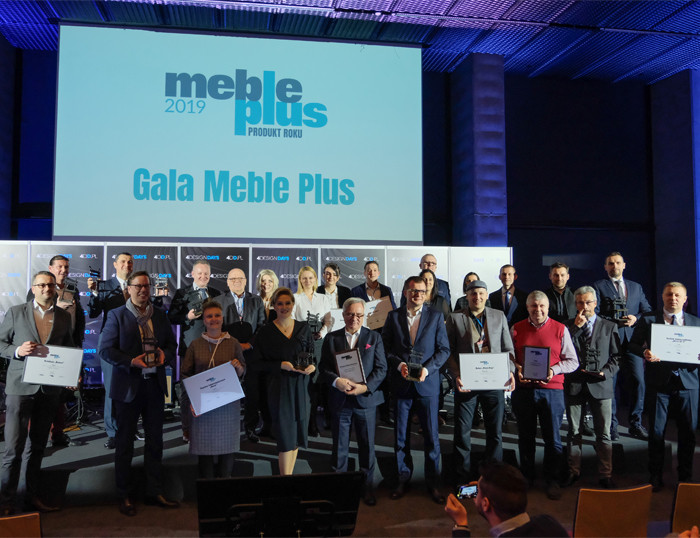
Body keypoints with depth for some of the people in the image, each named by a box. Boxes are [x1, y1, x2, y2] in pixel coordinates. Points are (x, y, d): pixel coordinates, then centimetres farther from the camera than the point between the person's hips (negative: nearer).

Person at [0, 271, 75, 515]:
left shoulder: (64, 316, 8)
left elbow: (69, 349, 13)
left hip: (49, 388, 3)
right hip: (20, 387, -3)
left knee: (37, 446, 14)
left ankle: (33, 496, 25)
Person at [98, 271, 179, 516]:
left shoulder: (160, 315, 8)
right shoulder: (117, 315, -3)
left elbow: (172, 344, 13)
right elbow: (105, 349, -8)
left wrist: (165, 354, -9)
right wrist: (131, 361, -20)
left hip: (155, 385, 4)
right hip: (128, 386, -4)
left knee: (155, 441, 12)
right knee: (124, 443, 9)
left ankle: (154, 492, 24)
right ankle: (124, 496, 23)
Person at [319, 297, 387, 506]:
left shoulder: (374, 337, 3)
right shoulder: (331, 338, 5)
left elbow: (381, 369, -1)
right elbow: (324, 368, 1)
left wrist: (365, 387, -15)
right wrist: (336, 381, -18)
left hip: (366, 399, 0)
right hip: (340, 400, 0)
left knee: (367, 446, 10)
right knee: (340, 447, 10)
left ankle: (367, 487, 25)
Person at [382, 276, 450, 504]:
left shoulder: (435, 317, 3)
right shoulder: (393, 316, 5)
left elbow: (444, 349, 1)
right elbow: (385, 347, 4)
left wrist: (427, 368, -12)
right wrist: (398, 364, -12)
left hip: (427, 384, -1)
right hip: (401, 383, 1)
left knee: (431, 436, 4)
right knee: (401, 435, 11)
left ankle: (433, 482, 19)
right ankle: (403, 478, 26)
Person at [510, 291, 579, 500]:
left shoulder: (560, 329, 3)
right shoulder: (516, 329, 6)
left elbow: (572, 361, 3)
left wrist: (553, 370, -13)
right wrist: (517, 371, -9)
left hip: (552, 390, -1)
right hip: (523, 389, 1)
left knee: (553, 438, 5)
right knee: (525, 437, 12)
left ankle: (552, 481, 20)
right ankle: (526, 478, 27)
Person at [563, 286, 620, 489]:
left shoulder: (609, 326, 7)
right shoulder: (568, 326, 6)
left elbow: (616, 356, 7)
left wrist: (606, 372, -10)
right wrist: (576, 327, -11)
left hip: (600, 386, 0)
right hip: (574, 385, 1)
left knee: (603, 434, 4)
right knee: (574, 432, 11)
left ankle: (605, 475, 17)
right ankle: (573, 471, 23)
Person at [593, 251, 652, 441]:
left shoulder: (636, 287, 19)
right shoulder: (598, 287, 6)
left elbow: (647, 310, 14)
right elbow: (594, 315, -3)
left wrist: (635, 319, -6)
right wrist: (616, 322, -13)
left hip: (632, 341, 3)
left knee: (638, 381, -3)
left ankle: (635, 424, 11)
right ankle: (611, 425, 10)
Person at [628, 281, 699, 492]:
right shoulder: (648, 320, 5)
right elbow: (633, 344, 4)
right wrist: (644, 353, -17)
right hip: (659, 382, -2)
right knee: (656, 432, 4)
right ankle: (655, 476, 17)